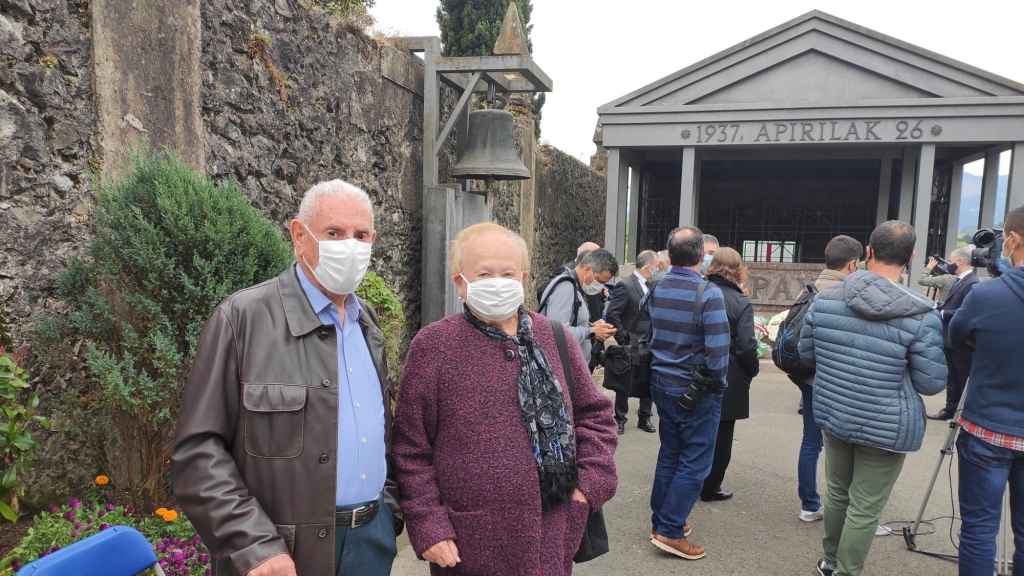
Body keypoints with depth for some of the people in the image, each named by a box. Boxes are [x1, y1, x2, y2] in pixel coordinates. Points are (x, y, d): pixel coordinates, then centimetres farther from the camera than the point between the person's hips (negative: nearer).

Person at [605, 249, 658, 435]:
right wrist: (623, 339, -16)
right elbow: (611, 315, -18)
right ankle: (620, 419, 19)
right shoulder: (625, 285, -14)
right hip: (630, 346, -6)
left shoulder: (650, 286, 8)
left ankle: (644, 418, 26)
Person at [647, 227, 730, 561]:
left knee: (669, 455, 19)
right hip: (697, 390, -6)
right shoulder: (708, 293, -19)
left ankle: (662, 519, 29)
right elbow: (718, 351, -20)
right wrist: (717, 381, -4)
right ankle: (670, 531, 7)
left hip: (661, 383, 7)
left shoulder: (656, 289, 1)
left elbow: (647, 335, 6)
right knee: (695, 463, 5)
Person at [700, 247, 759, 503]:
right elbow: (746, 347, -17)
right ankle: (710, 488, 19)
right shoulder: (740, 303, -14)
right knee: (720, 436, 10)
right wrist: (752, 370, 1)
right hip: (727, 382, -4)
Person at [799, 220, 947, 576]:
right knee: (865, 508, 7)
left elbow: (806, 353, 5)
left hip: (833, 414, 5)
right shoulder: (922, 315, -19)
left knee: (838, 493, 23)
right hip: (886, 427, -5)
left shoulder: (825, 299, -8)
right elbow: (931, 383, -12)